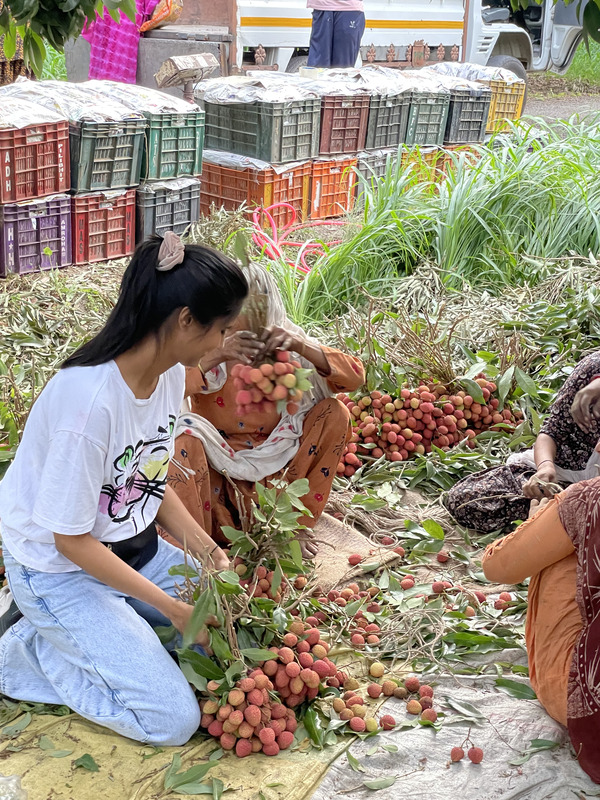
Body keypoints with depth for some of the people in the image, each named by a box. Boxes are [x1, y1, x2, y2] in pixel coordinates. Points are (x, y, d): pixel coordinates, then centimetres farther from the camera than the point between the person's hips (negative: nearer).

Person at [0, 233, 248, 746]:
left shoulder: (171, 373, -7)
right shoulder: (88, 398, -33)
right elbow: (71, 540, -24)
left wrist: (207, 550, -8)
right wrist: (172, 607, -20)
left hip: (136, 548, 8)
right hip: (60, 568, -8)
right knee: (172, 719, -12)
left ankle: (89, 634, 11)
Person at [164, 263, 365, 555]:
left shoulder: (282, 343, -3)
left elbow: (355, 377, -13)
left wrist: (299, 346, -29)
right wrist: (216, 357, -39)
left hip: (270, 467, 3)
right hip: (215, 468, -2)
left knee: (334, 413, -13)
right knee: (184, 439, -31)